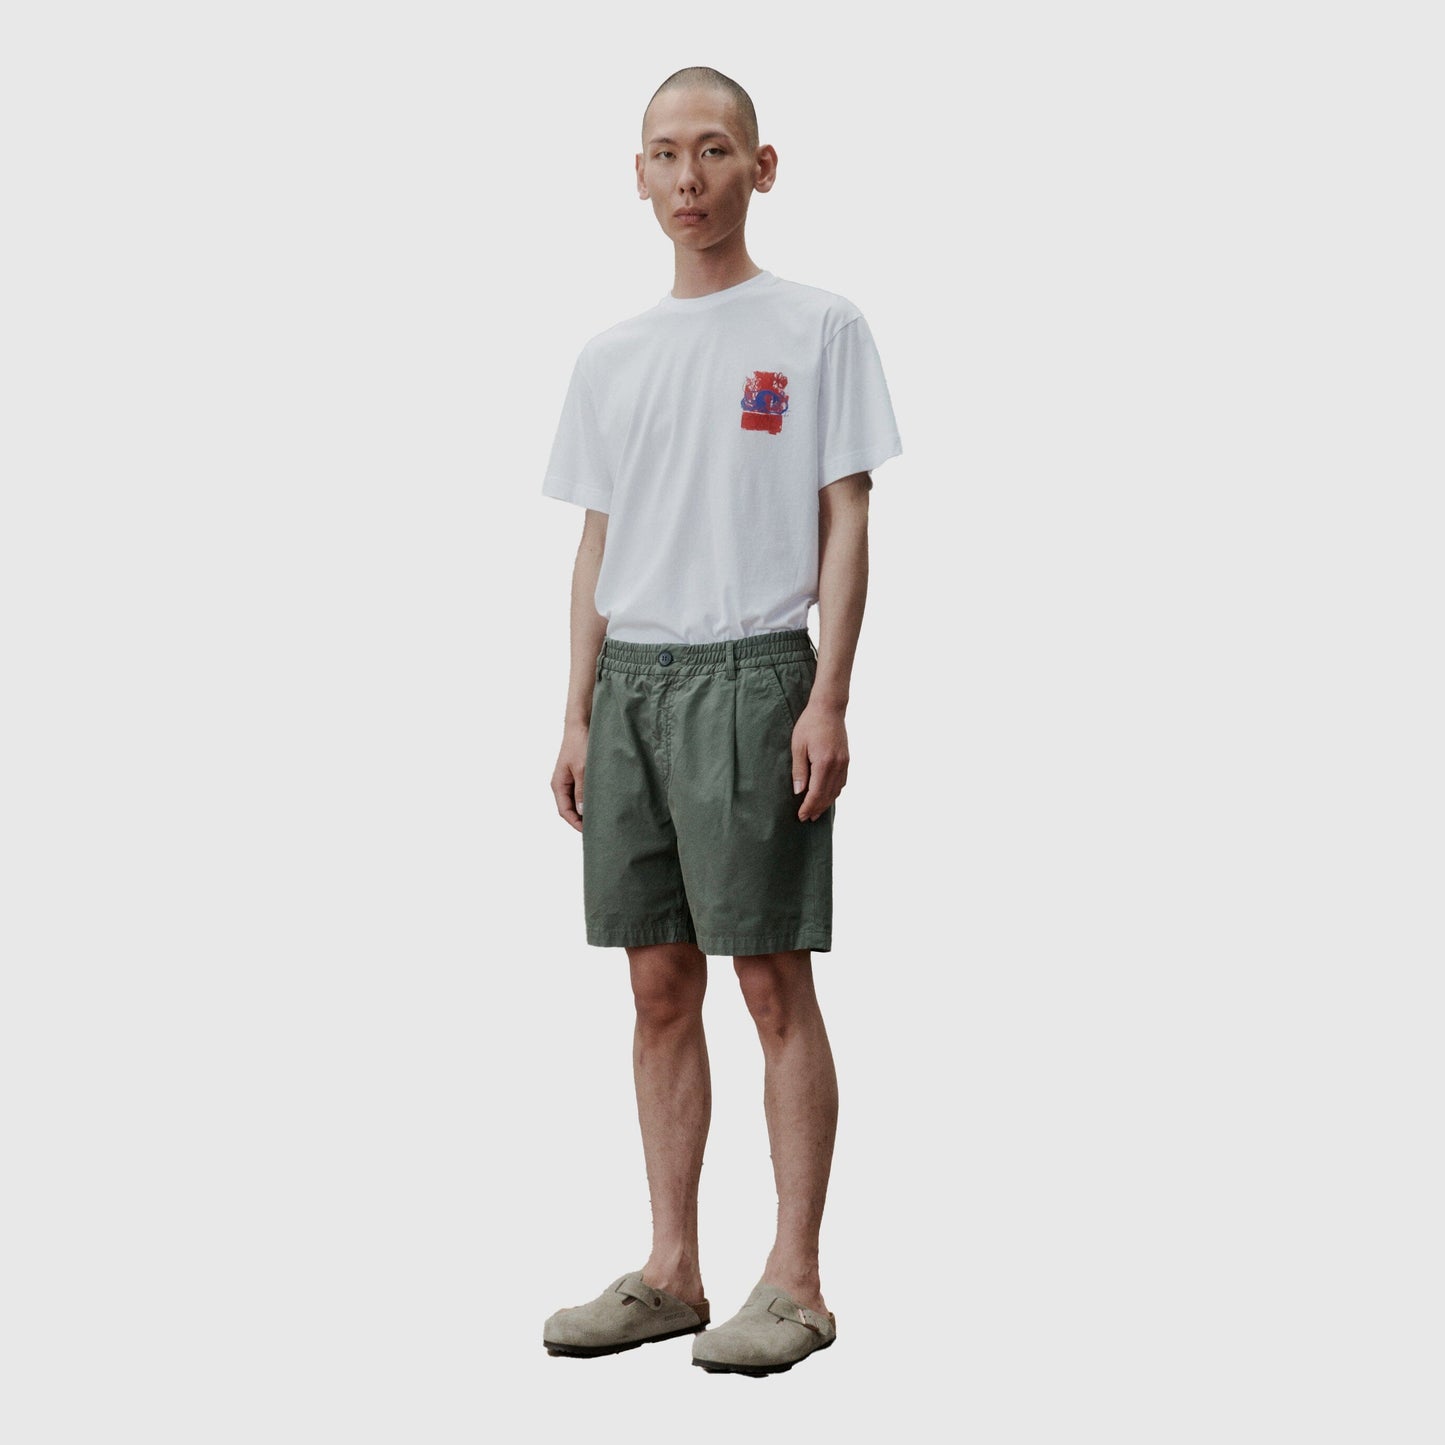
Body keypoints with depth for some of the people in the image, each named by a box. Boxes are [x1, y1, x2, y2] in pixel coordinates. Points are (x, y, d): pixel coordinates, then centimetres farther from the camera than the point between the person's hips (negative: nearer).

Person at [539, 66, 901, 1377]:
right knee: (660, 985, 8)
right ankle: (671, 1271, 16)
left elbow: (846, 523, -6)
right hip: (630, 683, 6)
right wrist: (578, 716, 10)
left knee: (773, 979, -5)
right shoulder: (611, 359, 15)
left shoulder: (817, 329, -1)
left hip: (750, 677, -6)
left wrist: (827, 702, -14)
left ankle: (794, 1280, 1)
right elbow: (599, 546, 16)